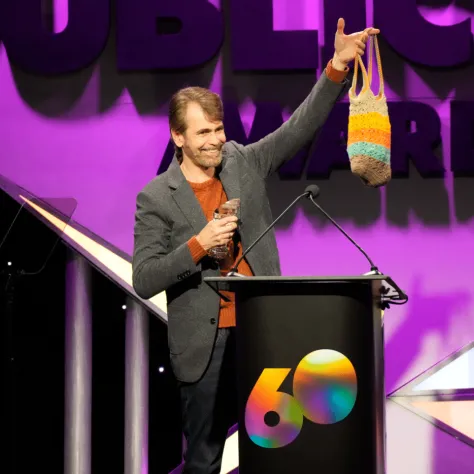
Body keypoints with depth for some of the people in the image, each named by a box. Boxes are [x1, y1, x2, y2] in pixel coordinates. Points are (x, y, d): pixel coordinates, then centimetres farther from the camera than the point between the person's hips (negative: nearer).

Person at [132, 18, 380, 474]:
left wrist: (338, 65, -9)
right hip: (205, 344, -3)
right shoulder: (156, 198, -6)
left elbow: (301, 126, 1)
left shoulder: (244, 163, 5)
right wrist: (199, 244, -20)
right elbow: (143, 281, -10)